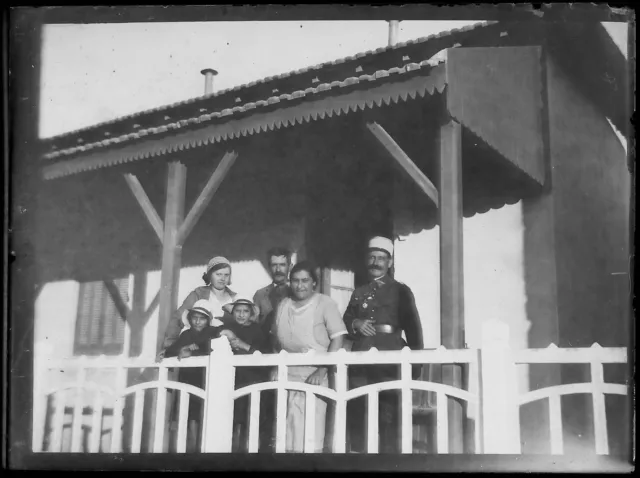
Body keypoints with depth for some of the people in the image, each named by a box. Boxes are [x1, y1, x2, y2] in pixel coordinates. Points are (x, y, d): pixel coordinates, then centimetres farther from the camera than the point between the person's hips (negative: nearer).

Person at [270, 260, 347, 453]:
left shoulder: (325, 303, -5)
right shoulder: (283, 305, 11)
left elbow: (338, 339, -10)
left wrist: (322, 371, -16)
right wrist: (275, 367, 9)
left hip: (312, 376, -5)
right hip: (286, 375, 5)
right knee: (285, 428, 5)